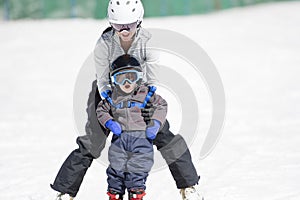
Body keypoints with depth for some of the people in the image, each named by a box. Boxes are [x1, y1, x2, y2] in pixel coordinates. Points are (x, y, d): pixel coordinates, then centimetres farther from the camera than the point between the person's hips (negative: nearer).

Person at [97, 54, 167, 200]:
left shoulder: (146, 93, 1)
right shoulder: (112, 97, 5)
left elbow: (161, 105, 8)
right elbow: (101, 110, 16)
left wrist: (155, 124, -4)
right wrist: (109, 123, -1)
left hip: (141, 138, -2)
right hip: (119, 138, 2)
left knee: (137, 171, -2)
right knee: (116, 169, 5)